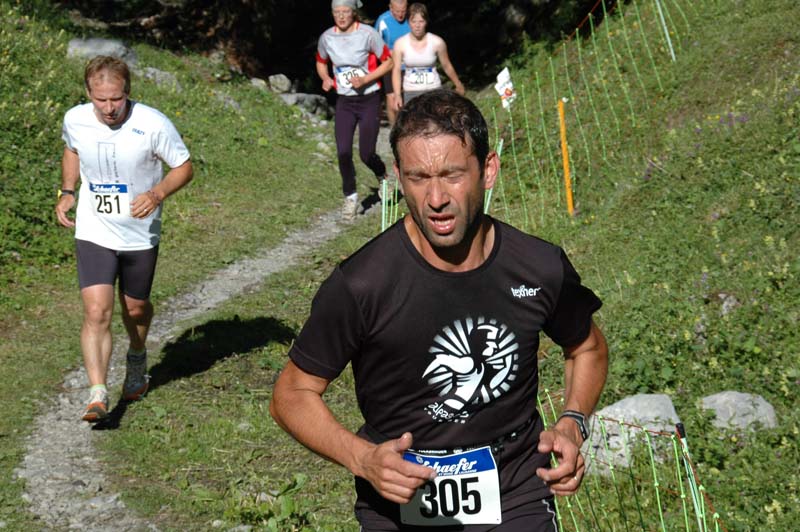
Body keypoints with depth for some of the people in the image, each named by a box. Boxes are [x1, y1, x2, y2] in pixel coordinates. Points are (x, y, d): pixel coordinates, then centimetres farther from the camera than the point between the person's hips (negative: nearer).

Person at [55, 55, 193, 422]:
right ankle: (97, 396, -14)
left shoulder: (153, 125, -19)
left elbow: (184, 167, -7)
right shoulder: (75, 120, -9)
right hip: (93, 233, 1)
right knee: (96, 312, -14)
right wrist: (67, 191, 4)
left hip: (140, 235, 0)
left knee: (135, 308, 17)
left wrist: (157, 194, -25)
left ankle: (137, 359, 50)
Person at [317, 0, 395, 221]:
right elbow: (321, 62, 17)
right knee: (343, 152, -7)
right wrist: (326, 78, -5)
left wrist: (365, 79, -18)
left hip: (369, 99, -3)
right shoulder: (326, 38, -2)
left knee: (366, 154, -4)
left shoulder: (367, 34, -13)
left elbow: (388, 61, -6)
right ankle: (350, 197, 14)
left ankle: (382, 177, 31)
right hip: (344, 101, 3)